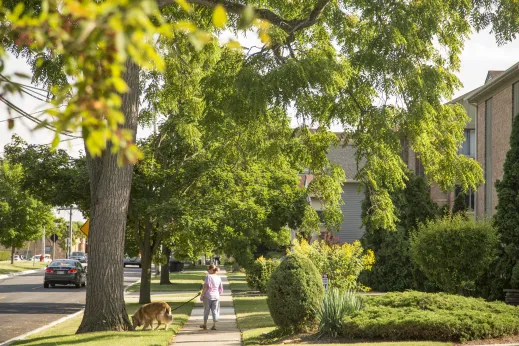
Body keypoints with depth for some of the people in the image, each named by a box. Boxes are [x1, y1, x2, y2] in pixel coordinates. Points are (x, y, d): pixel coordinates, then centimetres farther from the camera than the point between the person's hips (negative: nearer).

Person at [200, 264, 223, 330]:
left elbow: (205, 287, -15)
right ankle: (214, 325, 5)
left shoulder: (208, 276, -11)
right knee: (214, 311, 7)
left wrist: (202, 295, -10)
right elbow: (221, 289, 10)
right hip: (216, 296, 4)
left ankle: (205, 325, 18)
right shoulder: (218, 278, 6)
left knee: (206, 310, 9)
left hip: (208, 296, -4)